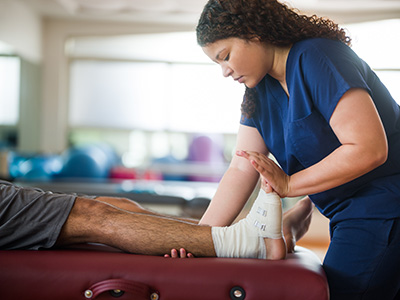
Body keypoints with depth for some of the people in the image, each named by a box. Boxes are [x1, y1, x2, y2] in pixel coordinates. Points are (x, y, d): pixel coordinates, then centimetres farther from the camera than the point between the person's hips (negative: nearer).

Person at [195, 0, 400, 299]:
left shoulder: (318, 57, -19)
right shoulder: (259, 90, 7)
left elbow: (369, 149, -25)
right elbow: (242, 169, 2)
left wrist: (289, 185, -17)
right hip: (349, 215, 8)